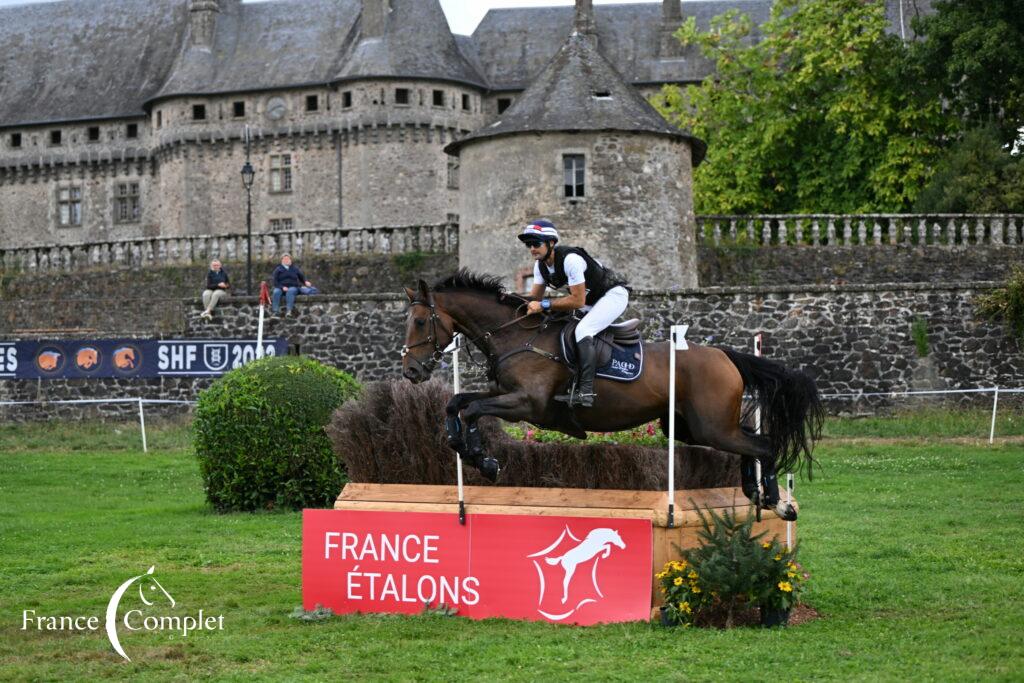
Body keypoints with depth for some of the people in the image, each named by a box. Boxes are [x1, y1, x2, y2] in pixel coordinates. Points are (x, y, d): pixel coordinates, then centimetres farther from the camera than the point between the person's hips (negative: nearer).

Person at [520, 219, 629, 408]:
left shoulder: (571, 259, -31)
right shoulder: (540, 265, -4)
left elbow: (578, 301, -30)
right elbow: (535, 299, -1)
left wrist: (545, 305, -32)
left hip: (614, 294, -10)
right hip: (591, 301, 10)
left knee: (582, 331, -27)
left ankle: (585, 392, -35)